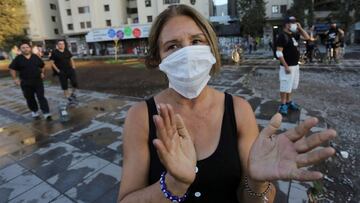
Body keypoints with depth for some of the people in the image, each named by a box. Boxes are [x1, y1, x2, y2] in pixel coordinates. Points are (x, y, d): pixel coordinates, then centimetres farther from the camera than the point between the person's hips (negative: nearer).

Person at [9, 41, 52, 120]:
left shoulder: (36, 57, 4)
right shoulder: (18, 59, -1)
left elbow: (42, 66, 19)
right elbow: (12, 68, 4)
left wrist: (42, 73, 8)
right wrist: (15, 78, -3)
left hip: (38, 81, 0)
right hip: (25, 83, 0)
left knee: (41, 97, -3)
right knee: (30, 98, 10)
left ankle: (46, 113, -5)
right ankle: (34, 112, 27)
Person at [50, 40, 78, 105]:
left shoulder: (67, 51, 9)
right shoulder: (54, 52, -3)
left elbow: (71, 59, 17)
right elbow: (52, 62, -3)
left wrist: (73, 67, 7)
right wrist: (57, 70, -9)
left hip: (70, 70, 3)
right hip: (61, 72, -3)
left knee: (75, 83, -6)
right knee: (65, 87, 3)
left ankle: (72, 93, 22)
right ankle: (70, 99, 13)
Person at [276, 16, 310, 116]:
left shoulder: (294, 34, 12)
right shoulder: (282, 36, -14)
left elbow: (307, 37, 23)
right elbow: (279, 53, -20)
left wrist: (300, 28, 8)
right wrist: (286, 66, -21)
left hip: (295, 65, 9)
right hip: (287, 66, -9)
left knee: (290, 86, 17)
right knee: (285, 86, -1)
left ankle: (289, 102, 29)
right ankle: (283, 105, 9)